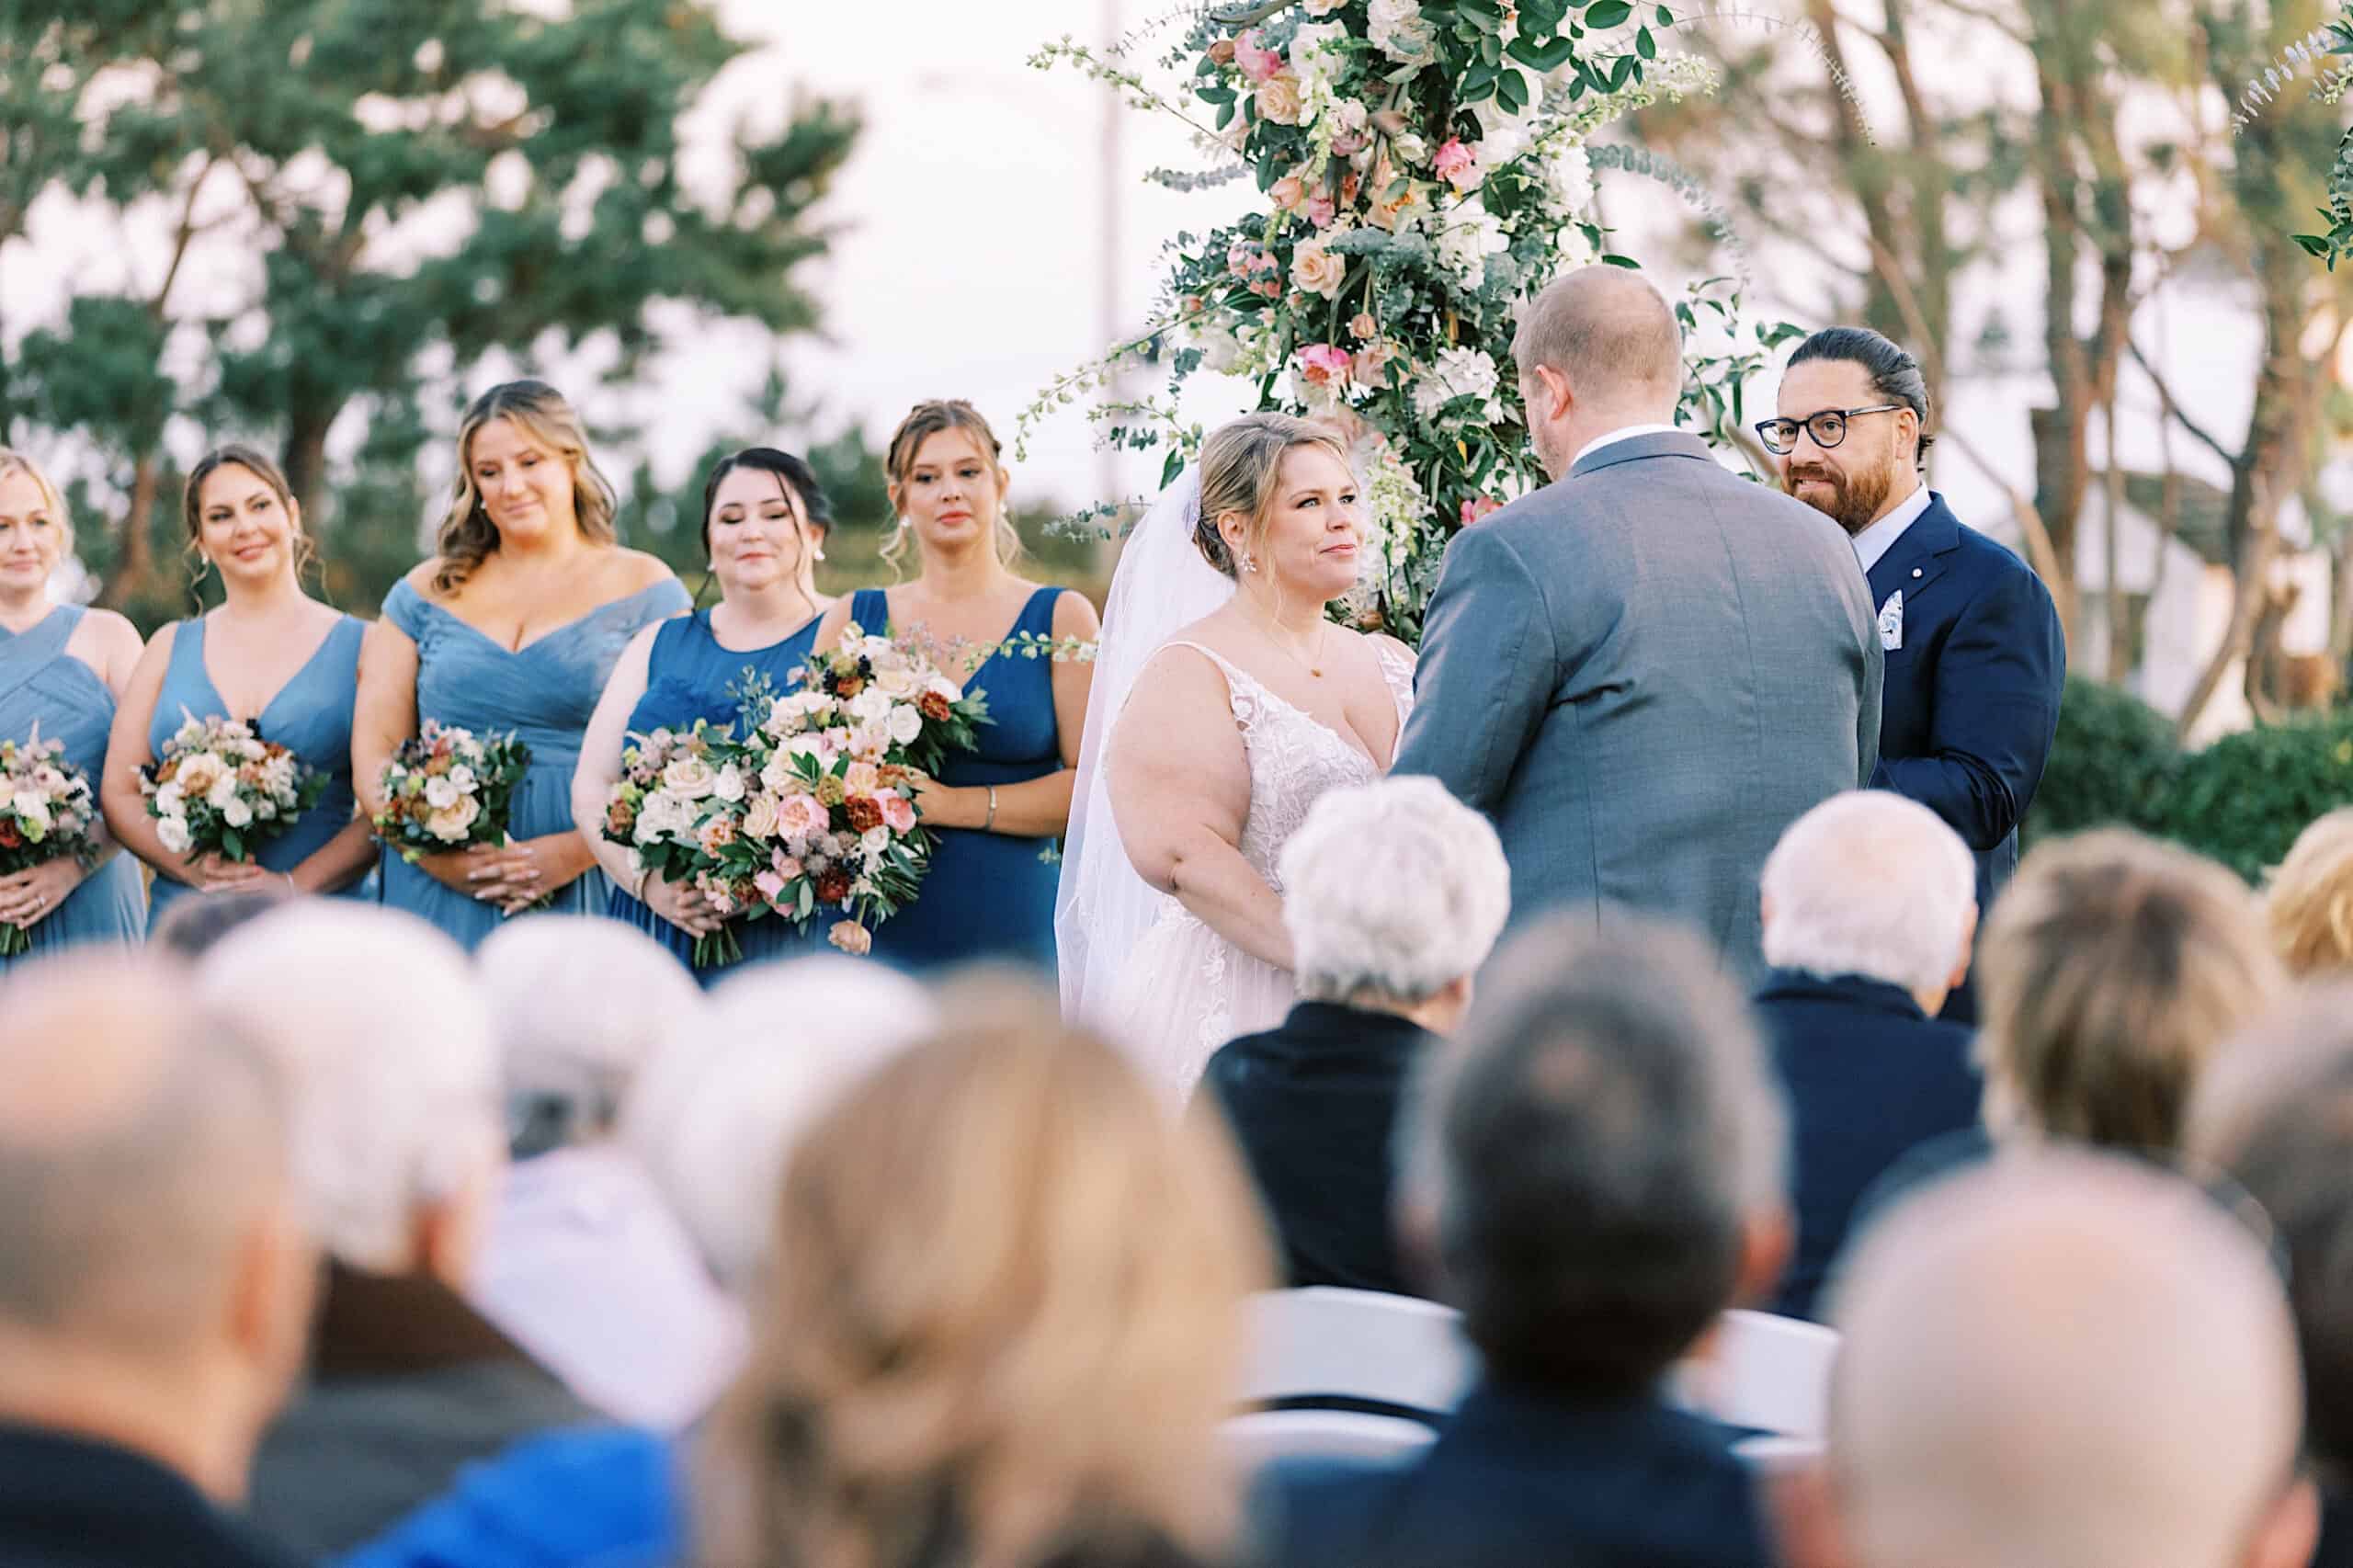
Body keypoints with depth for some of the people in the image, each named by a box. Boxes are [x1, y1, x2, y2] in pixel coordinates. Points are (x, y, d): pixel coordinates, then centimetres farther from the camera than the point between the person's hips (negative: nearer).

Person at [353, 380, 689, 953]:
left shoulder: (642, 588, 6)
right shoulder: (426, 594, 14)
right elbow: (374, 750, 7)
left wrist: (578, 851, -17)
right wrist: (434, 853, -10)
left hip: (587, 895, -2)